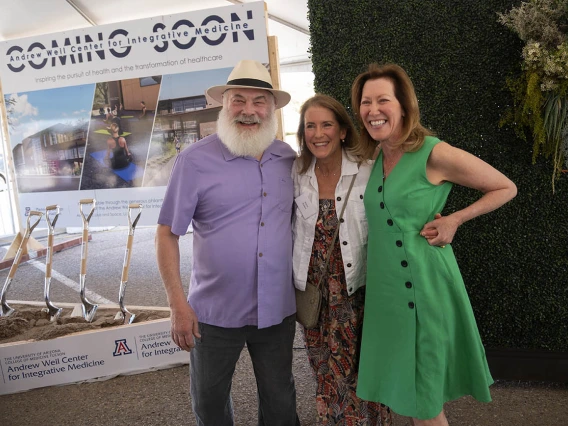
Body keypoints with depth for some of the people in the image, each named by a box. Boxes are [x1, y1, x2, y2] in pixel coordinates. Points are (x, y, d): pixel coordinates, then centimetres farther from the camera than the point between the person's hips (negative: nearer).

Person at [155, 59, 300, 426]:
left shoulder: (288, 159, 1)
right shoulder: (195, 161, -11)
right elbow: (168, 233, -8)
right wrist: (179, 305, -11)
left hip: (278, 310, 3)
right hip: (215, 313, -2)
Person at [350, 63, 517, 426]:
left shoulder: (435, 154, -14)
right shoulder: (375, 158, 5)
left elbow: (506, 188, -3)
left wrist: (454, 219, -13)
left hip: (422, 288, -6)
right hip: (383, 290, 6)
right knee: (404, 391, 18)